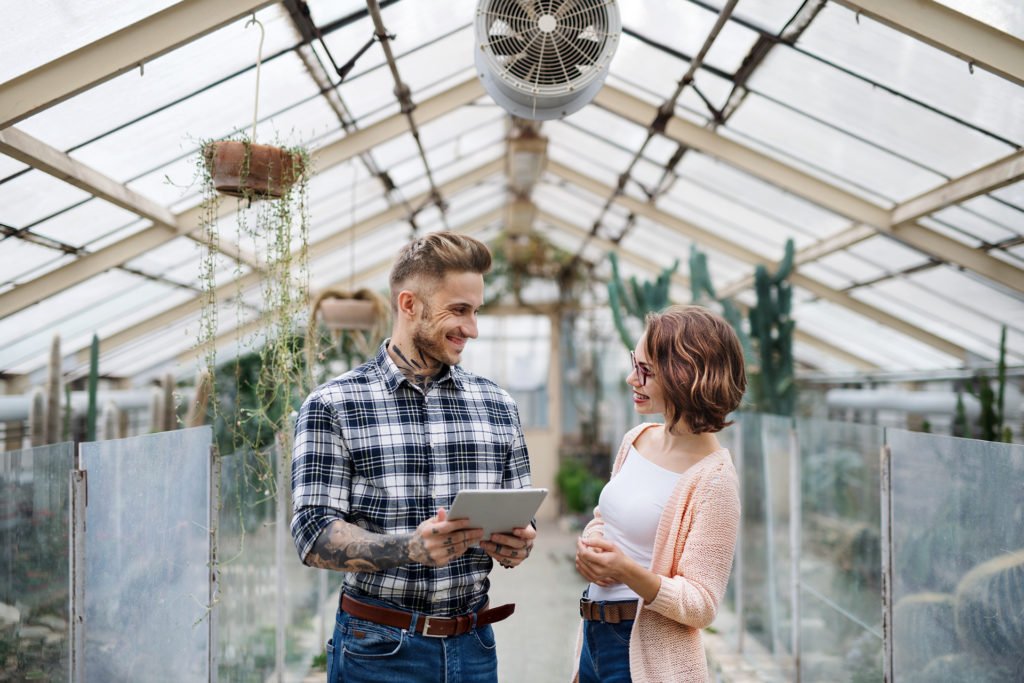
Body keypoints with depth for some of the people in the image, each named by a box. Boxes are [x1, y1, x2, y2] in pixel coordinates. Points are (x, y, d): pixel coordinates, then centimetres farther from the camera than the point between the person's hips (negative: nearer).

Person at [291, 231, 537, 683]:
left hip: (473, 645, 4)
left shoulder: (497, 405, 7)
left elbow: (520, 523, 12)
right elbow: (315, 537, -12)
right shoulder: (331, 407, -5)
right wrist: (411, 547, -27)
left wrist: (516, 544, -11)